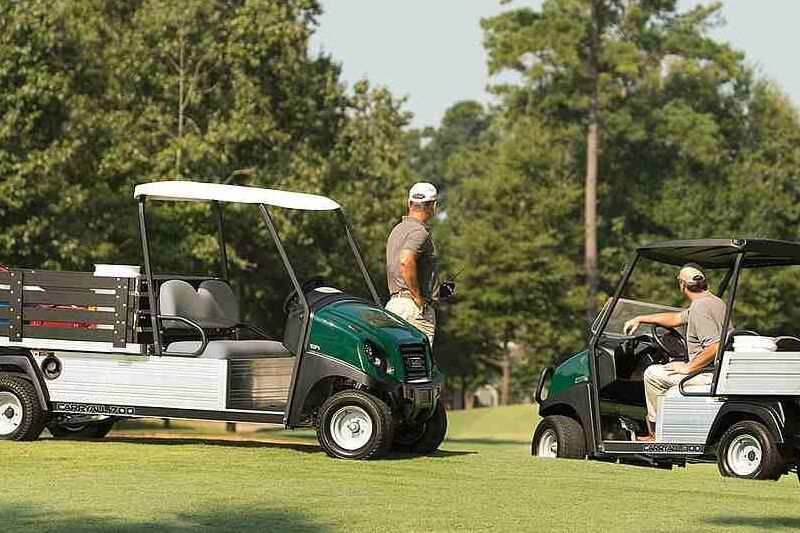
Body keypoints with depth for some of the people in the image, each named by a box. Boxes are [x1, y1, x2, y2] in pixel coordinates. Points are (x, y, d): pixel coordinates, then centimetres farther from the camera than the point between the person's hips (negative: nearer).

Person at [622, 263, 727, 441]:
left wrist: (688, 367, -17)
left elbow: (714, 347, -28)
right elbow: (676, 318, 24)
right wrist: (639, 319, 25)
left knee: (652, 374, -1)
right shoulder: (715, 301, 14)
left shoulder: (700, 308, -20)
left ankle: (657, 432, 4)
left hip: (707, 377, -11)